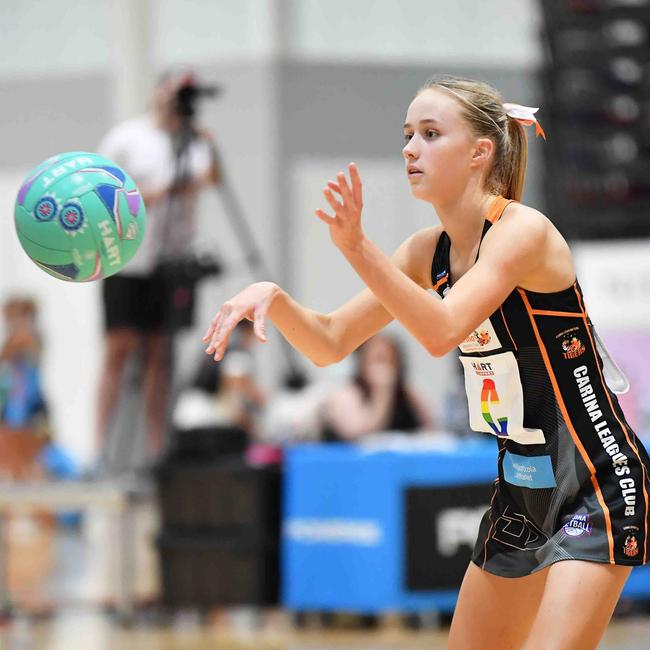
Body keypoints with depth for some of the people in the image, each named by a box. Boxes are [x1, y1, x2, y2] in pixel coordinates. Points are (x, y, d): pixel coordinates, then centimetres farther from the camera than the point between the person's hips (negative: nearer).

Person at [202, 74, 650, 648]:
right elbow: (331, 342, 4)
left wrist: (357, 247, -42)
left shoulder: (524, 231, -18)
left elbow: (442, 332, -33)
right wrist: (273, 297, -16)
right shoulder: (429, 252, 5)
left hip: (599, 487, -9)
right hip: (522, 488, 9)